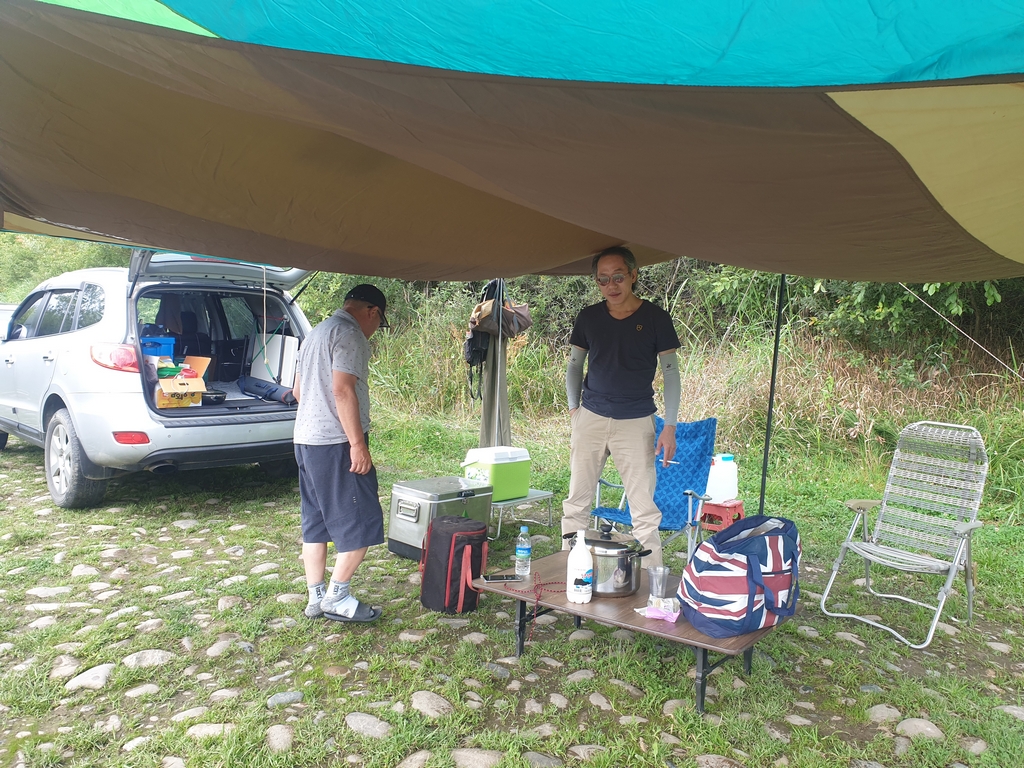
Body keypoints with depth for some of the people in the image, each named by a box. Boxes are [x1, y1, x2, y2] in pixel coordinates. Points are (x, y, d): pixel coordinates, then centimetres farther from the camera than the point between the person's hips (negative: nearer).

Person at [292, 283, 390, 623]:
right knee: (362, 522, -2)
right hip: (336, 443, -10)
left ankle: (316, 598, 18)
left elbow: (298, 391, 26)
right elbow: (343, 390, -20)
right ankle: (336, 596, 2)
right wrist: (358, 443, -20)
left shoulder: (316, 333, 20)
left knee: (315, 523, 12)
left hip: (306, 440, 10)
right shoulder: (350, 334, -10)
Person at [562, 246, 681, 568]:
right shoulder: (588, 317, 5)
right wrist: (573, 408, 5)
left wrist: (670, 426, -5)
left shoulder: (655, 318, -2)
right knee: (576, 503, 6)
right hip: (591, 418, 3)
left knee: (644, 509, -3)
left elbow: (670, 372, 0)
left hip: (636, 422, -2)